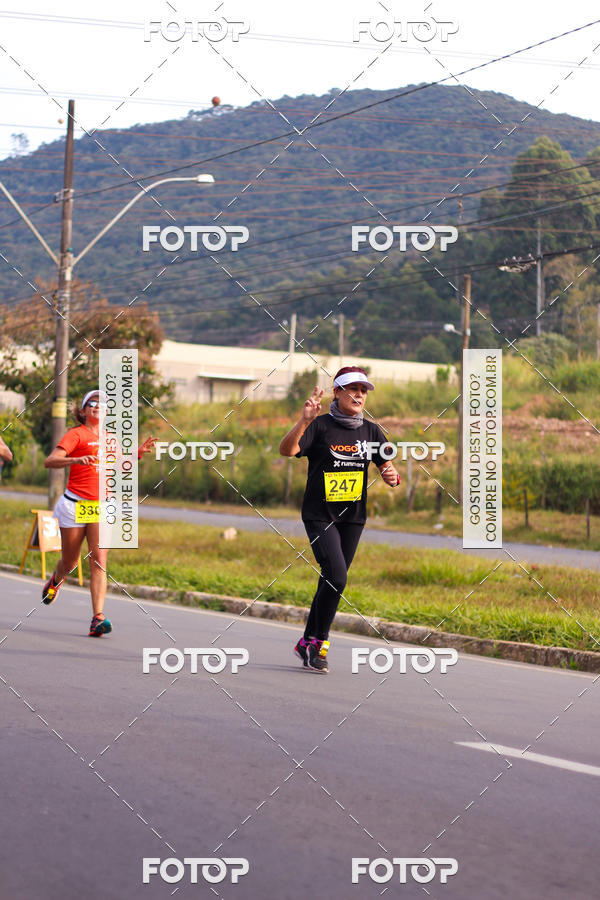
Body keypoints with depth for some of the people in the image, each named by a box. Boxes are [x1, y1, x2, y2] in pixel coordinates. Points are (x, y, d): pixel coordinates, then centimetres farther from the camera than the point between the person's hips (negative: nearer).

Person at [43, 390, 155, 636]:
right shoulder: (77, 434, -3)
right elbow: (50, 461, -14)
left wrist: (138, 453, 11)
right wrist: (76, 460, -31)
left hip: (102, 506, 3)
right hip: (75, 505, -3)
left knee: (99, 559, -13)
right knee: (70, 562, 10)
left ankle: (98, 618, -19)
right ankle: (56, 580, 47)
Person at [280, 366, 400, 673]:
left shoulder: (371, 431, 7)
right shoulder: (320, 426, -9)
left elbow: (387, 469, 9)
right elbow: (287, 450, -23)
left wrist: (392, 476, -15)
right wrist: (304, 420, -39)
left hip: (353, 517, 5)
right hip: (320, 515, -5)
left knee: (332, 582, 9)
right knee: (336, 578, -18)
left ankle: (307, 643, 24)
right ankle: (318, 642, -2)